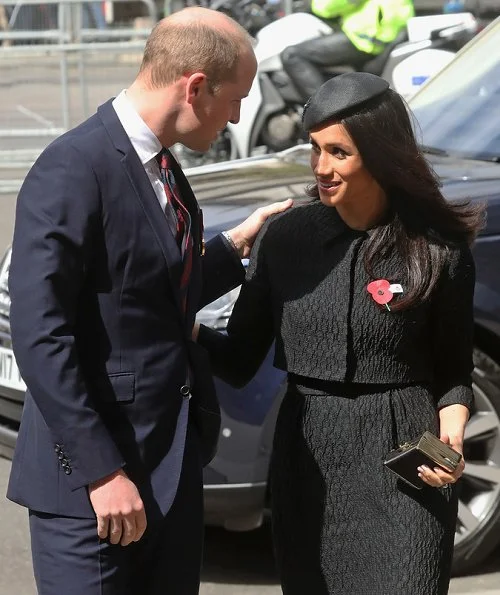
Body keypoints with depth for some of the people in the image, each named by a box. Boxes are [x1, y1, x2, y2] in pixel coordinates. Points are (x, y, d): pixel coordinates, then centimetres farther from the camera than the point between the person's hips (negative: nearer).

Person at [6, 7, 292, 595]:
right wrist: (102, 472, -21)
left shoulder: (161, 168, 11)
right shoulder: (74, 169, -17)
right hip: (92, 479, -9)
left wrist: (237, 243, 15)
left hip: (173, 471, 9)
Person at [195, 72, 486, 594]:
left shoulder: (438, 250, -5)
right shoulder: (284, 236, 1)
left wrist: (450, 434, -14)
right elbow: (239, 361, 1)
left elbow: (452, 372, 5)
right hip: (305, 459, 3)